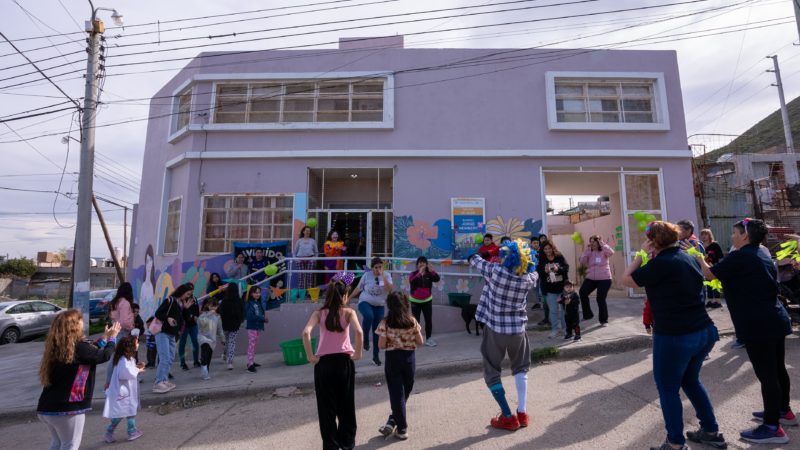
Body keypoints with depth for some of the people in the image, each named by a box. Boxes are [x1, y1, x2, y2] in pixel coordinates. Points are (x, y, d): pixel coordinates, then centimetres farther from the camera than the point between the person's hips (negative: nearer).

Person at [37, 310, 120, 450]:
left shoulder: (57, 347, 6)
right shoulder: (79, 347, -18)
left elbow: (91, 351, 17)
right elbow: (105, 355, -4)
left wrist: (104, 338, 25)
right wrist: (112, 337, 11)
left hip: (46, 408, 8)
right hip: (67, 408, -8)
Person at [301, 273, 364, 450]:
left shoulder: (319, 313, -1)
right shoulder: (349, 312, -5)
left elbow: (306, 332, -17)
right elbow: (359, 332, -22)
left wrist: (310, 356, -8)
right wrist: (358, 353, -9)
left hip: (323, 362, 0)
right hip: (344, 361, 0)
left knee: (326, 406, 14)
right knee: (346, 404, 19)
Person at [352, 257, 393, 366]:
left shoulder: (386, 276, -3)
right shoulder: (366, 276, -4)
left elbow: (390, 289, -18)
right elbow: (358, 288, 4)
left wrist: (383, 276, -23)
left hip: (379, 306, 2)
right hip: (365, 302, -2)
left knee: (377, 331, 7)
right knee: (369, 316, -37)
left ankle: (376, 356, 21)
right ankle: (365, 338, -13)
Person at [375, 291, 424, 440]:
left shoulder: (386, 323, -11)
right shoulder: (412, 321, -5)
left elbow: (381, 345, -12)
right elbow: (420, 342, -1)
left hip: (393, 358, -2)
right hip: (409, 357, 2)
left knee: (397, 394, 8)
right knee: (405, 393, 19)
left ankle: (402, 429, 15)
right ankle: (392, 422, 22)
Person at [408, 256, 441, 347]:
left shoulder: (429, 274, -3)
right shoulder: (413, 274, -8)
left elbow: (437, 279, -20)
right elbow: (411, 281, -28)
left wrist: (431, 270, -33)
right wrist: (420, 273, -35)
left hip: (427, 300, 2)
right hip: (415, 301, -2)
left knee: (429, 320, 3)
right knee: (416, 321, 2)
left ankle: (428, 339, 14)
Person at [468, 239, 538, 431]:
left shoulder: (496, 271, -21)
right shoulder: (529, 279, -11)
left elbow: (476, 261, -1)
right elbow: (532, 271, 15)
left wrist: (471, 257, 21)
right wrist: (522, 256, 21)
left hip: (495, 330, -3)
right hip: (518, 329, 4)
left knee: (491, 373, 11)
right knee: (520, 368, 24)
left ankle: (508, 417, 11)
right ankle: (522, 413, 21)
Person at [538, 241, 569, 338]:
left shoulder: (560, 257, -2)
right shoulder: (541, 261, -3)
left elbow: (566, 268, -12)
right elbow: (539, 274, -9)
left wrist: (558, 269, -31)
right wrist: (545, 271, -29)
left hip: (562, 288, 0)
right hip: (549, 290, 0)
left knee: (564, 308, 12)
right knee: (553, 310, 5)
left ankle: (565, 327, 28)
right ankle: (555, 329, 16)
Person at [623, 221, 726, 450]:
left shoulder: (660, 263, -18)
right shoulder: (688, 258, 7)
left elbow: (626, 280, -10)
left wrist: (641, 254, -3)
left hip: (674, 337, -8)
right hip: (704, 332, 8)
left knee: (668, 389, 8)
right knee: (691, 380, 27)